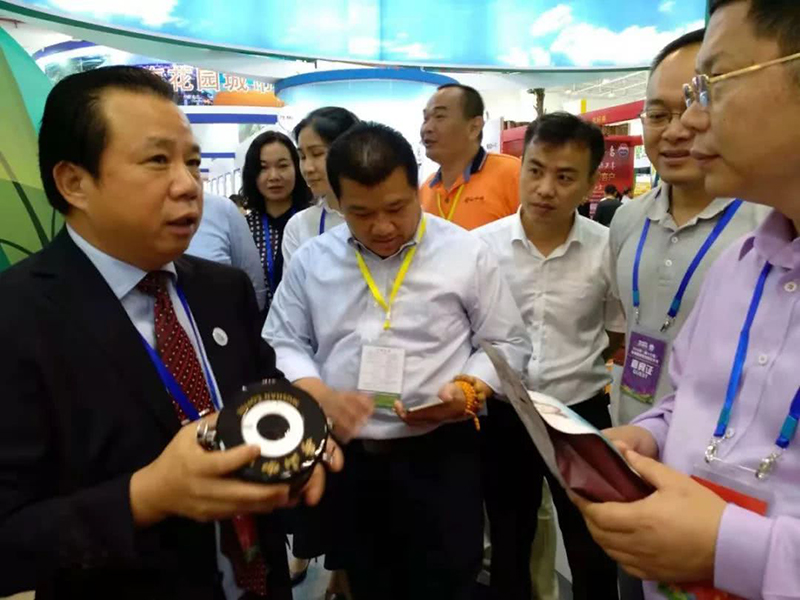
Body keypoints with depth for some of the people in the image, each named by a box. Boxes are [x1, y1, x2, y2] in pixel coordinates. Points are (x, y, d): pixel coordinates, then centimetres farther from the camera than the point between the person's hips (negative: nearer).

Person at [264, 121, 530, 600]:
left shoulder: (467, 254, -5)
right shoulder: (311, 259, 2)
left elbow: (508, 344, 1)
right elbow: (283, 343, 6)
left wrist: (465, 393, -16)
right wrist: (320, 395, -12)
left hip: (440, 457, -2)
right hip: (344, 457, 3)